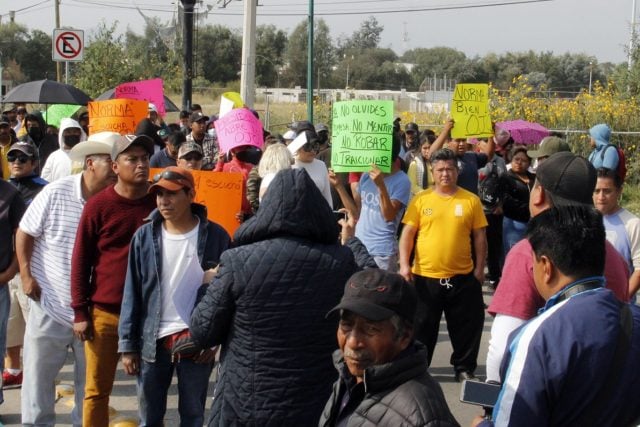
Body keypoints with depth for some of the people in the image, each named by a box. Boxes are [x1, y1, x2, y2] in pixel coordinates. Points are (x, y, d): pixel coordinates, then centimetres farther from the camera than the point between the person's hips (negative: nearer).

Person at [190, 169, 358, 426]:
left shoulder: (239, 261, -17)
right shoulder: (343, 262, -11)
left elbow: (202, 333, -8)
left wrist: (214, 286, 11)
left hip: (245, 406, -2)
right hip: (318, 405, 2)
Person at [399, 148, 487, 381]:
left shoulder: (471, 200, 1)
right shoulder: (421, 199, 0)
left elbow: (479, 237, 4)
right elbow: (408, 234, 0)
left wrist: (479, 268, 1)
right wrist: (404, 264, -8)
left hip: (462, 277, 0)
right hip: (425, 276, 0)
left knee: (467, 326, 9)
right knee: (421, 327, 10)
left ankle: (464, 367, 25)